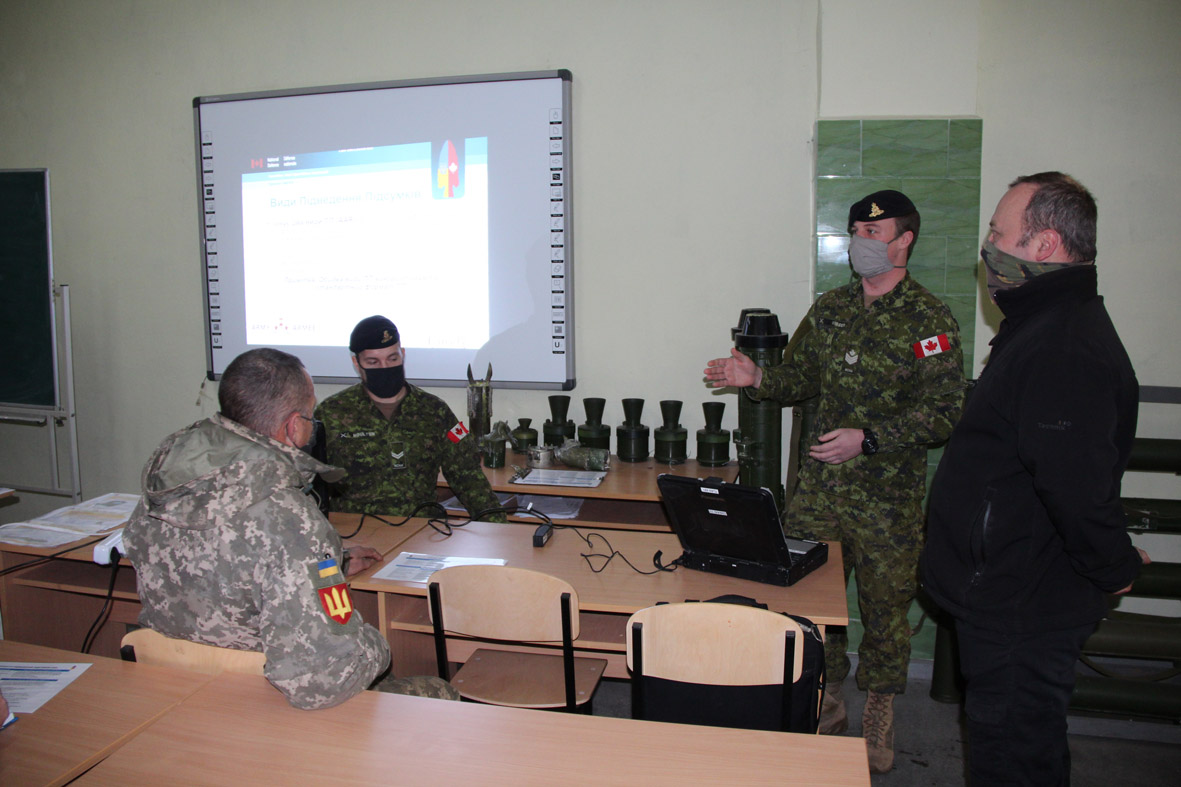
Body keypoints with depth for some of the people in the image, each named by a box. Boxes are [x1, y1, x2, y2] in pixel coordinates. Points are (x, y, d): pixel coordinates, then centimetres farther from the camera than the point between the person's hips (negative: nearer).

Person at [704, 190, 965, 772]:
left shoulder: (929, 320, -7)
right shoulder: (829, 309, 10)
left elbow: (943, 412, -12)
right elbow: (801, 379, 17)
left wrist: (867, 439, -21)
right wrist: (757, 379, -2)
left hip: (888, 495, -4)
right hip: (820, 485, 4)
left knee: (885, 605, 8)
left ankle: (878, 721, 29)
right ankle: (827, 703, 30)